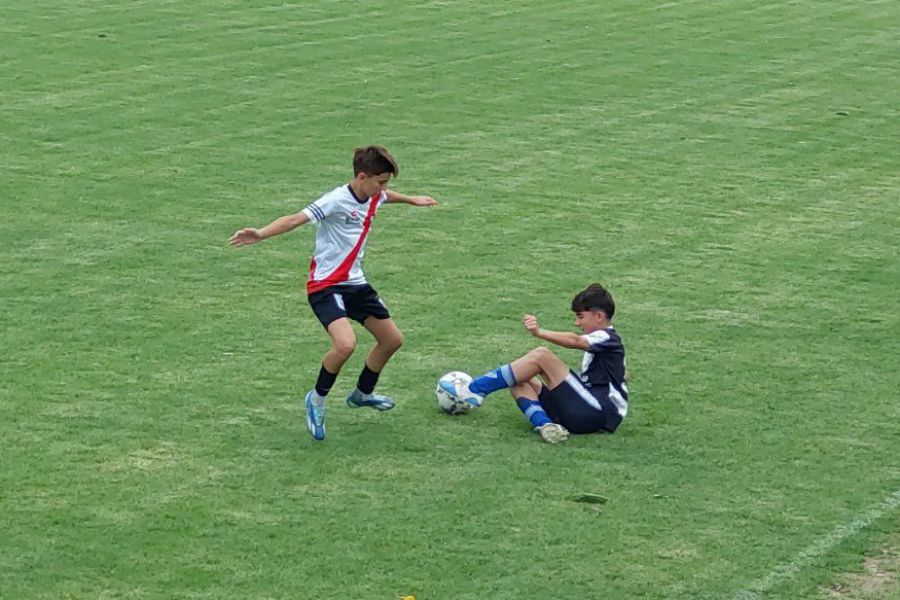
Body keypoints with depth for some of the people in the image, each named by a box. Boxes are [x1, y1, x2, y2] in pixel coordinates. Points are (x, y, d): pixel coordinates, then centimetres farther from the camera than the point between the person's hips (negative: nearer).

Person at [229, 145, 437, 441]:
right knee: (345, 344, -29)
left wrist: (411, 200, 50)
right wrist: (260, 234, -48)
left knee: (392, 339, 13)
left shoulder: (372, 198, 4)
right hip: (326, 285, -9)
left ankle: (362, 394, 39)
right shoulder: (337, 201, -21)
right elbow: (297, 219, -33)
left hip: (355, 282, 9)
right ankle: (317, 399, -1)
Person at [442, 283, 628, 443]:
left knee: (540, 355, -16)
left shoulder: (607, 338, -4)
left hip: (598, 412, -10)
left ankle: (475, 390, -13)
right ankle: (546, 425, -24)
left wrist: (539, 332, -39)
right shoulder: (600, 340, 26)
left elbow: (574, 341, -25)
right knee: (518, 382, 4)